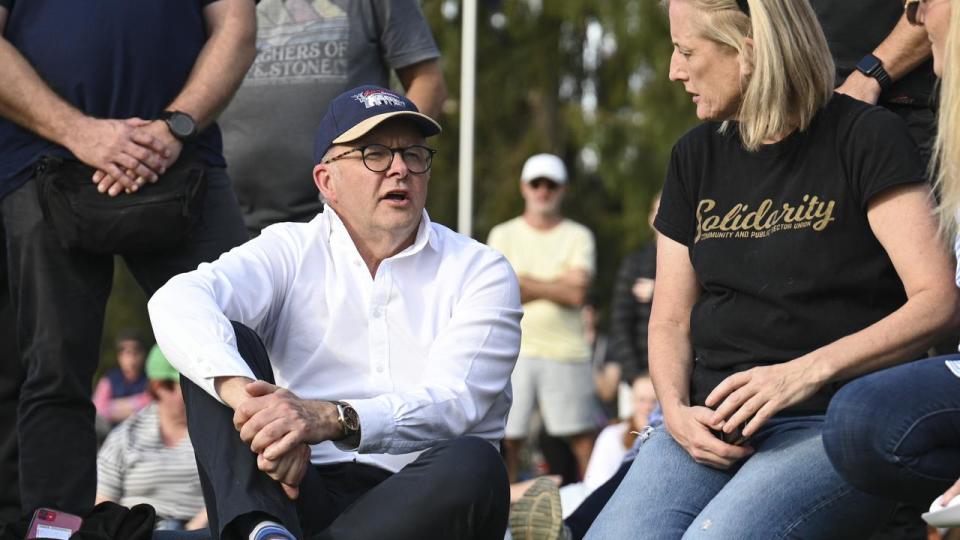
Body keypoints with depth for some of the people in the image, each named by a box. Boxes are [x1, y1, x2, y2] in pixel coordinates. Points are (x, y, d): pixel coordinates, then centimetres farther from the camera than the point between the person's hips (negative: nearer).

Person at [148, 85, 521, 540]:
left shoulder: (480, 272, 7)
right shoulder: (291, 251, 10)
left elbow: (452, 403, -11)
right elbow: (177, 302, -12)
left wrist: (331, 419, -31)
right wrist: (243, 393, -34)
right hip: (307, 493, 1)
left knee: (474, 465, -33)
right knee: (220, 349, -15)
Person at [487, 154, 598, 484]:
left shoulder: (578, 237, 10)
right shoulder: (503, 235, 12)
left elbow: (577, 294, -5)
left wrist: (525, 283, -4)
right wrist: (558, 284, -5)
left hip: (567, 350, 0)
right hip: (514, 349, 0)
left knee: (584, 438, -3)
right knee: (507, 440, -3)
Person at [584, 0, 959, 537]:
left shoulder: (865, 138, -1)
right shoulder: (697, 156, 16)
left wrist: (808, 372, -22)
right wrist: (676, 411, -4)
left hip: (834, 426, -5)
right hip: (712, 422, 5)